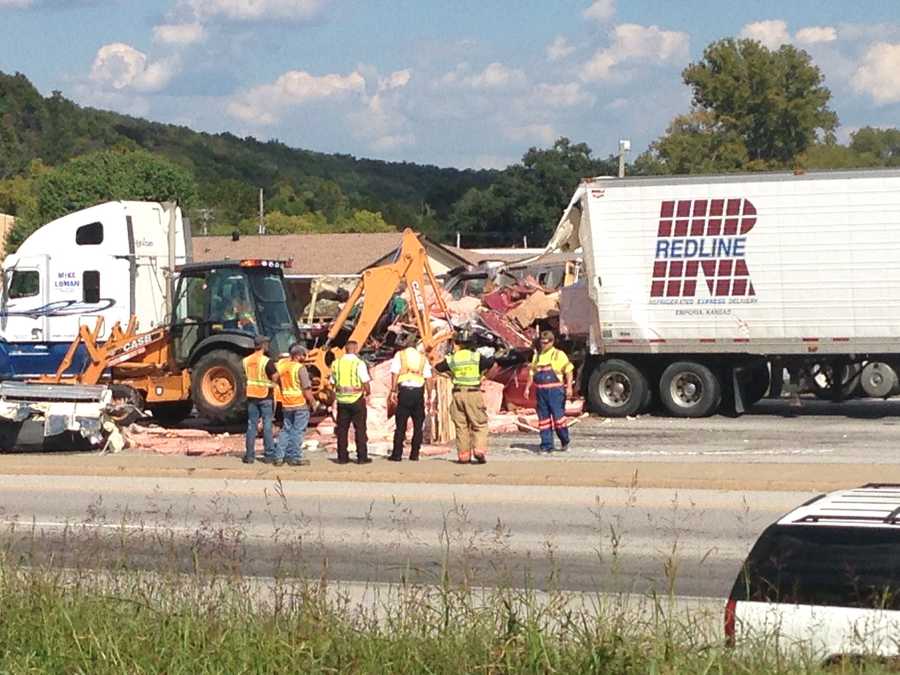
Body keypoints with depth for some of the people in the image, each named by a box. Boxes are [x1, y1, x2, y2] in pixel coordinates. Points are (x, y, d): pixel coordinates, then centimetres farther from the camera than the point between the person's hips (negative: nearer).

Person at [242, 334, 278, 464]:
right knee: (267, 425, 2)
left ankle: (249, 455, 6)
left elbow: (245, 375, 12)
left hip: (251, 396, 5)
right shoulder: (267, 361, -15)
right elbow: (275, 378, -16)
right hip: (265, 396, -5)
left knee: (251, 425, 7)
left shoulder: (246, 361, 4)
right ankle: (269, 454, 4)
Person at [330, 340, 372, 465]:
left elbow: (333, 382, 9)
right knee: (360, 429, 2)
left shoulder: (336, 363, 3)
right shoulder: (359, 363, -12)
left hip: (341, 399, 4)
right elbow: (366, 382, -10)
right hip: (356, 399, -4)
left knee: (342, 429, 10)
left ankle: (342, 456, 11)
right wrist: (368, 391, 8)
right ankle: (362, 457, 2)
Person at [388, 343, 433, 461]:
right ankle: (415, 454, 6)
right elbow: (428, 379, 8)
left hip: (404, 391, -2)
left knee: (400, 425, 0)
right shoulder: (423, 358, 13)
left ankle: (397, 454, -2)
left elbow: (395, 374, -5)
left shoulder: (399, 355, 6)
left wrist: (393, 391, -7)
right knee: (418, 426, 8)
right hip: (419, 392, 2)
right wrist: (429, 397, 10)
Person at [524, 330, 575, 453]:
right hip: (541, 391, 5)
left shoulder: (559, 355, 1)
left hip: (555, 391, -5)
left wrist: (569, 387, -12)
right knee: (543, 418, 4)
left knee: (558, 416, -7)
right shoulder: (537, 356, 17)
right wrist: (527, 388, 13)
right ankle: (546, 445, 8)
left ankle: (565, 441, 11)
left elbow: (568, 370, -3)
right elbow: (531, 373, 21)